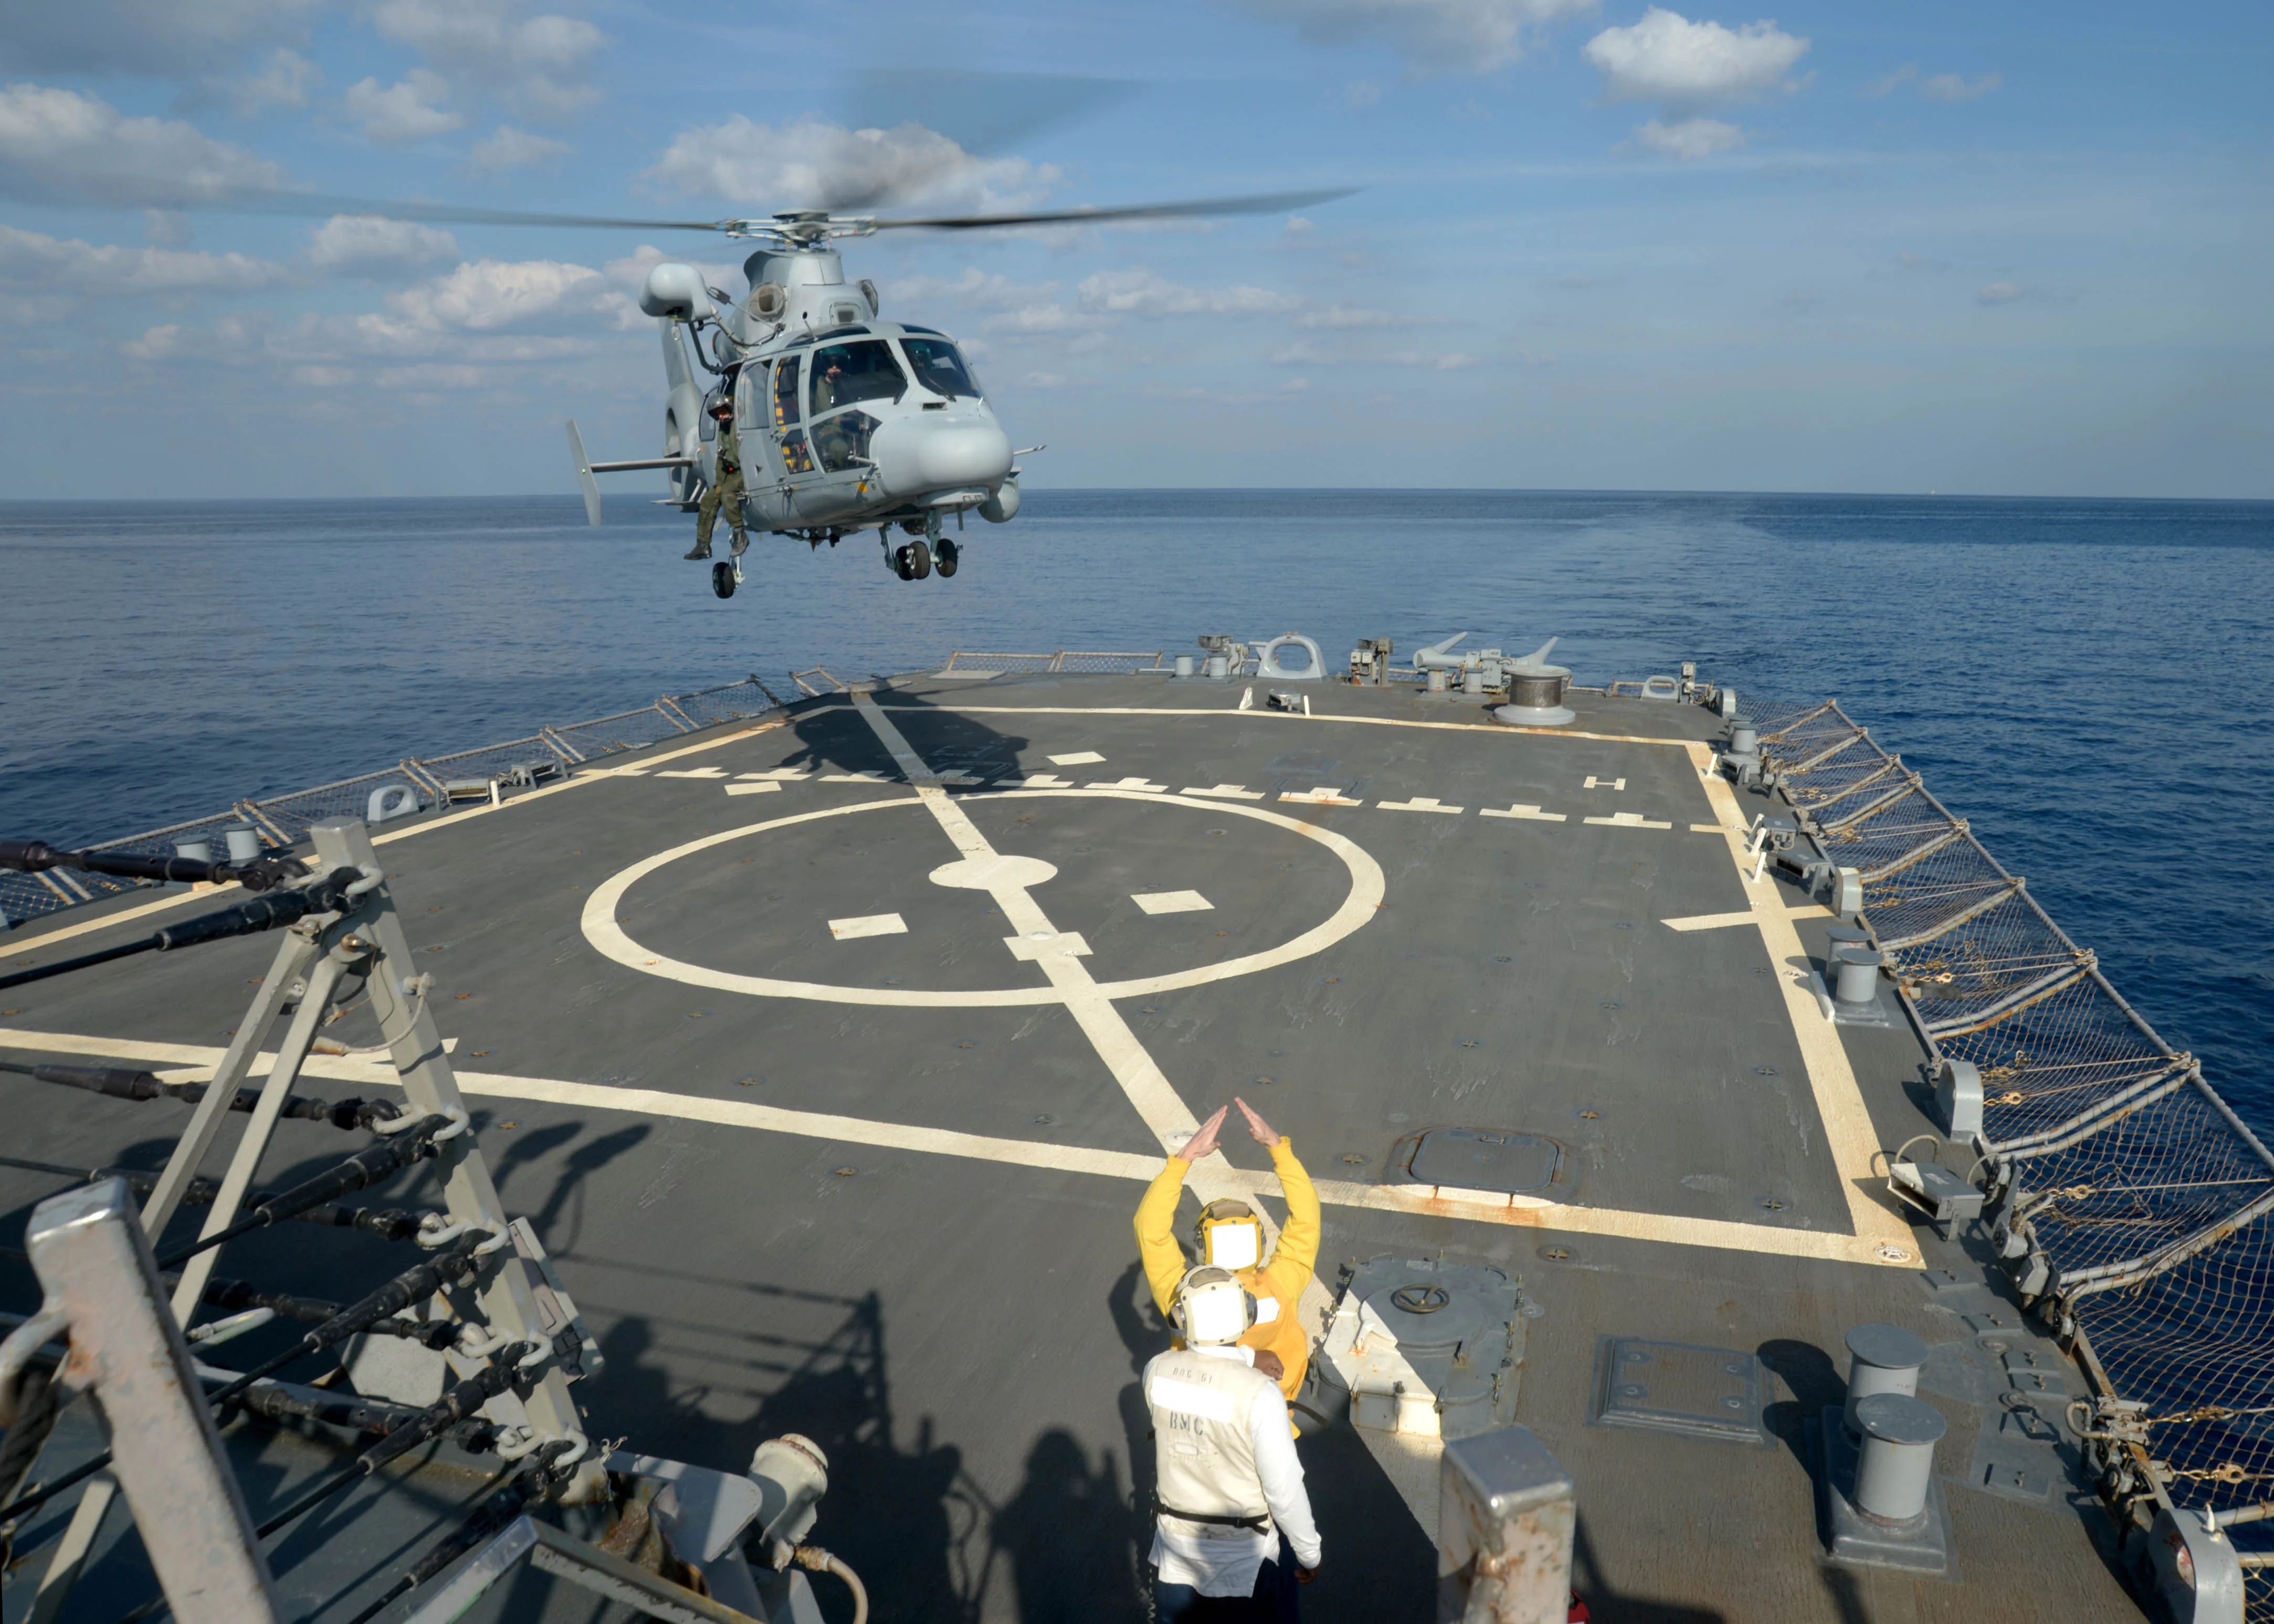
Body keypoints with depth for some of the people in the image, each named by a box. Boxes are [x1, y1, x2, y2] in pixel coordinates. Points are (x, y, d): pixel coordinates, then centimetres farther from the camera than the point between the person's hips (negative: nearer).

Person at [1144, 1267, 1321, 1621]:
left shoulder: (1156, 1371, -15)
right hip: (1245, 1548, -4)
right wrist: (1309, 1554, -6)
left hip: (1176, 1539, 4)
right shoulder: (1259, 1393, -29)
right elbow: (1285, 1490, -22)